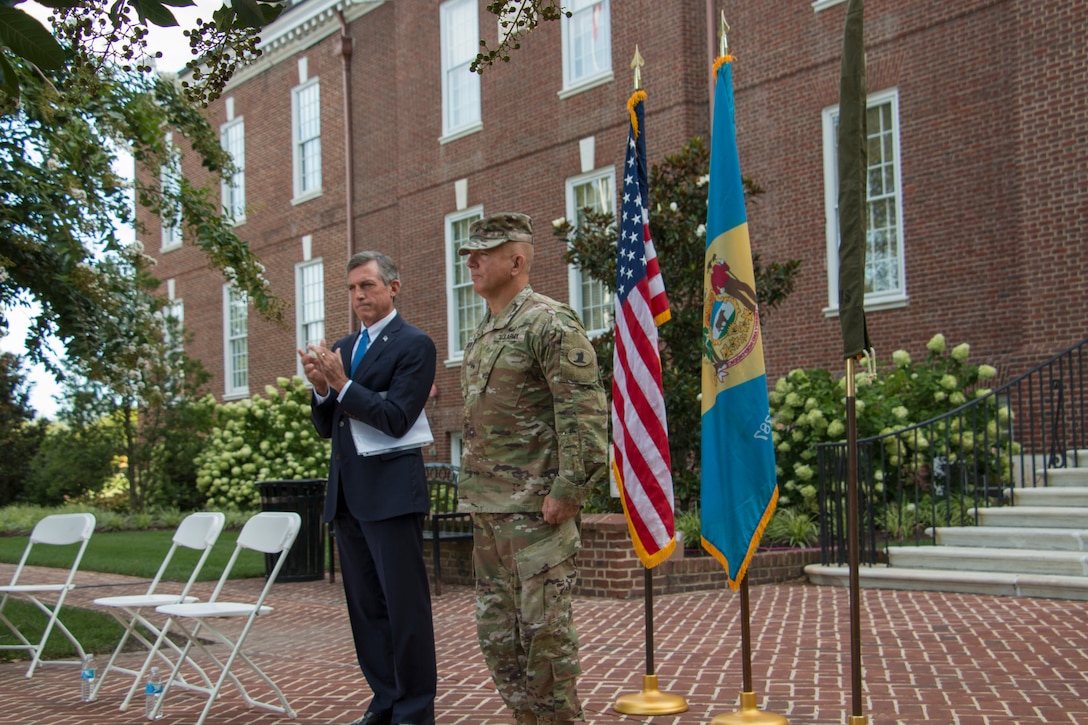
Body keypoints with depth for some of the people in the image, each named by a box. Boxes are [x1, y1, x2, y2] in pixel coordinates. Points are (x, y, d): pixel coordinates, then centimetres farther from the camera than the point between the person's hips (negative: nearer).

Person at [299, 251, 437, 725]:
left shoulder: (414, 345, -6)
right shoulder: (343, 348, 17)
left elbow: (396, 419, -15)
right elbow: (326, 427, 16)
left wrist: (341, 384, -16)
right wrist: (321, 389, -3)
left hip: (390, 492, -8)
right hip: (347, 495, 8)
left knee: (405, 606, -3)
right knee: (366, 607, 13)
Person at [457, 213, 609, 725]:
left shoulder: (550, 323, -10)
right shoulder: (482, 334, 17)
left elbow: (586, 411, -17)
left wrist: (567, 490, -21)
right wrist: (471, 490, 17)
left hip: (535, 508, -9)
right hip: (488, 510, 9)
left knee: (544, 629, -4)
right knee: (497, 631, 12)